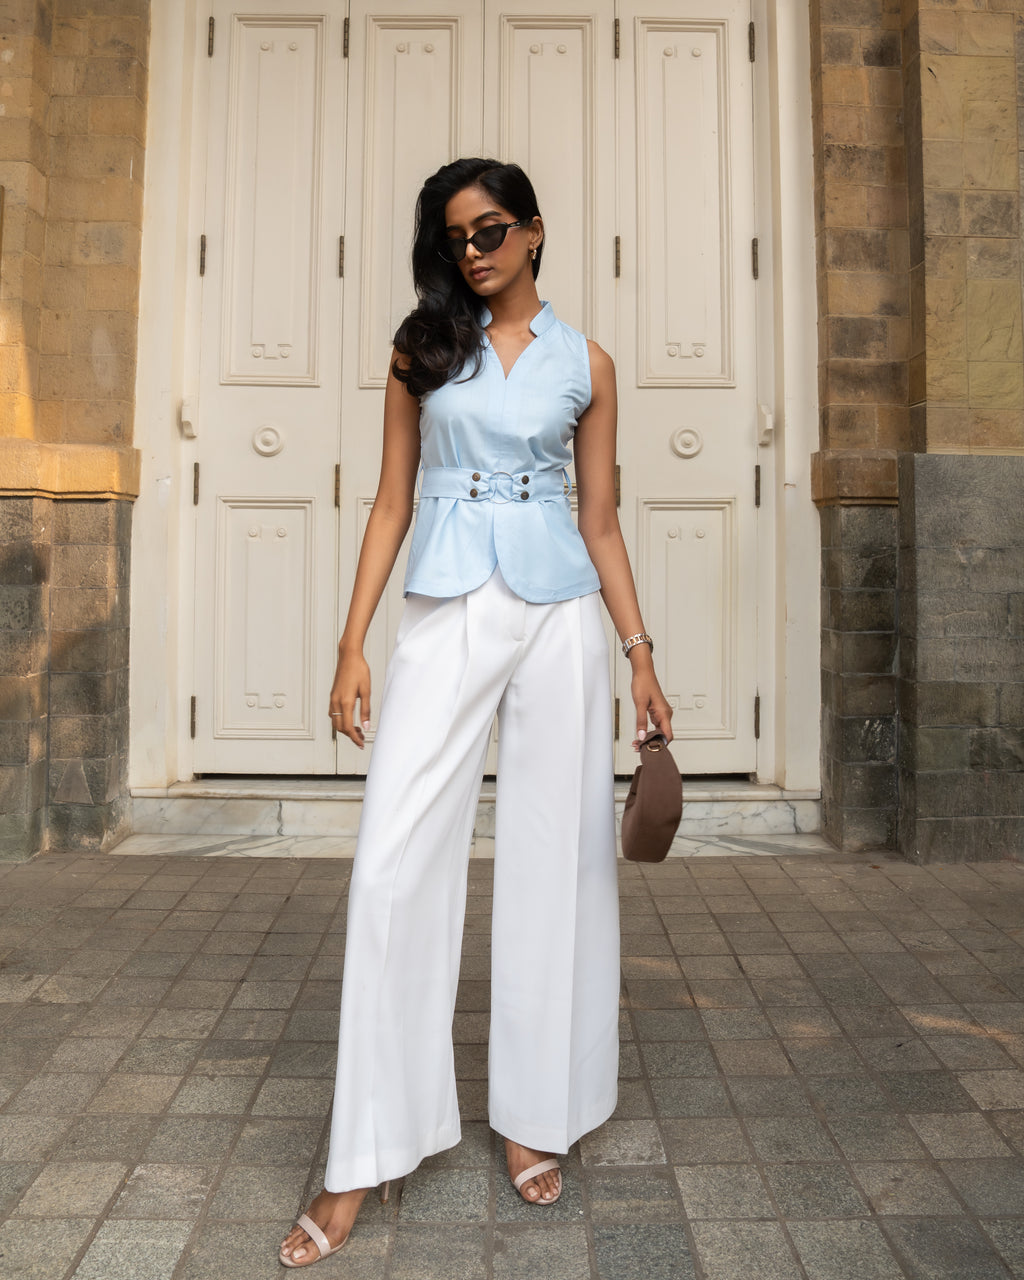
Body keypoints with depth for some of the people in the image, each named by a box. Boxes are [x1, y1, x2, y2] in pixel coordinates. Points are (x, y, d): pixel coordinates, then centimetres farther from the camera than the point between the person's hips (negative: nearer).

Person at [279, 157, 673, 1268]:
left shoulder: (585, 365, 10)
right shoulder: (422, 348, 10)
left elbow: (600, 524, 10)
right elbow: (393, 503, 7)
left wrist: (640, 657, 4)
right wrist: (353, 644, 0)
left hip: (558, 615, 1)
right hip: (446, 614, 0)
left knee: (555, 857, 3)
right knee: (394, 862, -7)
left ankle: (534, 1118, 22)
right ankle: (364, 1159, 5)